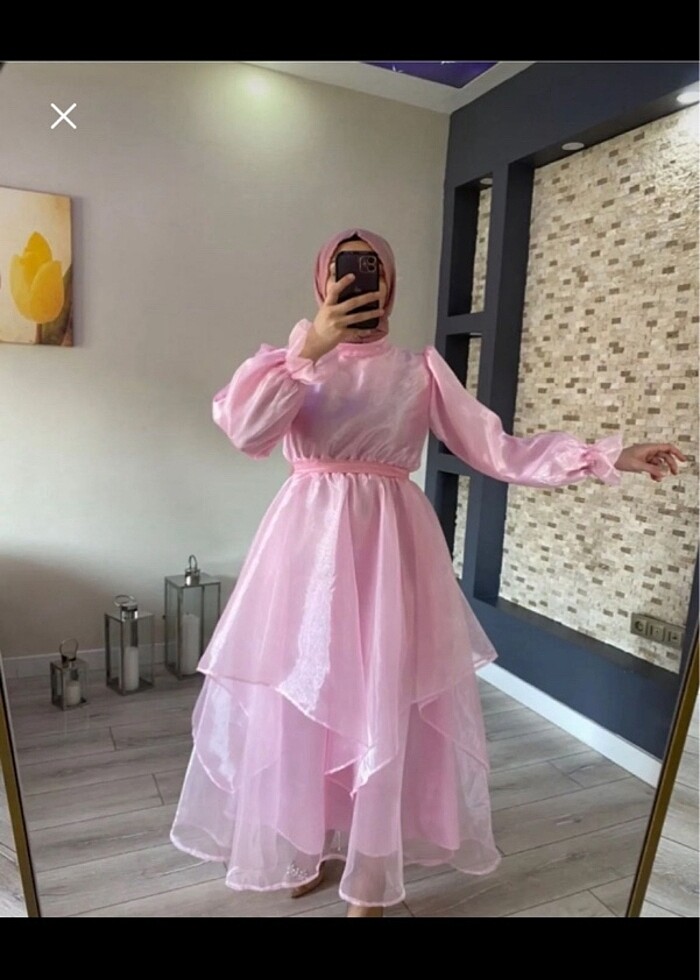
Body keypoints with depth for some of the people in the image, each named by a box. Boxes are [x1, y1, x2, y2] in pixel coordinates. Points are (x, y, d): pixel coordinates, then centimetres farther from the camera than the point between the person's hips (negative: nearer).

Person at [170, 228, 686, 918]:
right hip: (309, 538, 1)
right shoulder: (295, 357, 5)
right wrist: (310, 348, -20)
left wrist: (610, 458, -4)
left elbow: (497, 449, 1)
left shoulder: (420, 369, 5)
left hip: (390, 547, 0)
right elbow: (244, 431, -13)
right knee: (298, 703, 8)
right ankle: (307, 847, 35)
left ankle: (371, 879, 29)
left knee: (385, 709, 5)